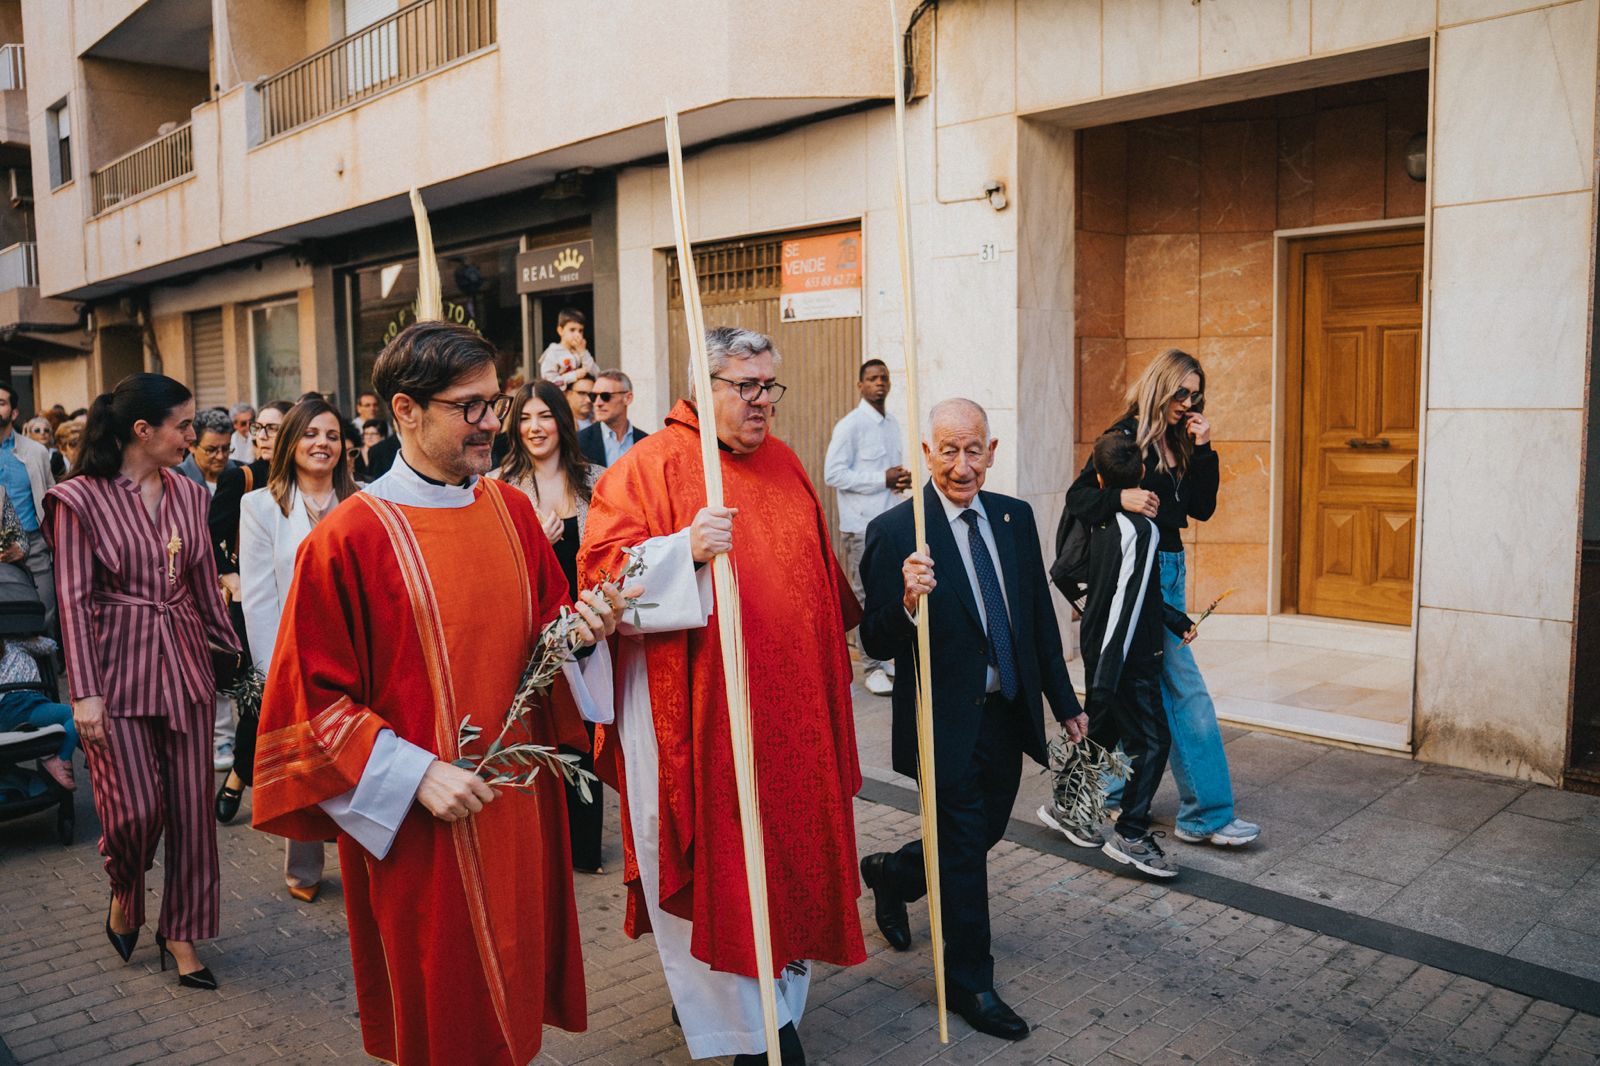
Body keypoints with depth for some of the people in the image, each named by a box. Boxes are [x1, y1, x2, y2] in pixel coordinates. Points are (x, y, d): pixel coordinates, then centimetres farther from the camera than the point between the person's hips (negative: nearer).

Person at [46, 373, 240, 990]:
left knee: (190, 804, 6)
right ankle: (124, 895, 31)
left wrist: (233, 650, 13)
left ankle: (181, 930, 21)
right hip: (118, 663, -4)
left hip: (185, 660, 4)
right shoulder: (81, 498, -7)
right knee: (135, 807, -2)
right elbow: (75, 599, -9)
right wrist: (85, 691, -12)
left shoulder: (188, 494, 6)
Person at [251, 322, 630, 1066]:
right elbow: (315, 698, -11)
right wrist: (416, 775, -19)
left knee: (515, 981, 19)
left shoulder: (511, 509, 2)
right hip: (418, 824, -5)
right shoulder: (347, 540, -13)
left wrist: (577, 632, -11)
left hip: (520, 806, 5)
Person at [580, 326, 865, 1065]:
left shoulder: (783, 464, 12)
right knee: (710, 859, 3)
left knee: (786, 849, 14)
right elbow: (601, 574, -16)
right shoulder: (649, 466, -7)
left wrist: (834, 655, 24)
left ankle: (777, 996, 33)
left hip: (787, 706, 6)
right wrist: (684, 550, -29)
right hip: (693, 709, -6)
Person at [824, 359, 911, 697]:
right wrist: (883, 479, -16)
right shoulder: (850, 425, -9)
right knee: (866, 596, -1)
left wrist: (902, 479, 2)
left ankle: (886, 657, 25)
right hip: (862, 524, -7)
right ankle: (872, 668, 6)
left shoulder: (893, 424, 14)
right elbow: (833, 474, -15)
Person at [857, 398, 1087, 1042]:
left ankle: (891, 874, 49)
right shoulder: (895, 531, -16)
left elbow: (1040, 617, 10)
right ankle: (969, 984, 30)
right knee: (964, 851, 8)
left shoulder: (1016, 517, 2)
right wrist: (907, 603, -38)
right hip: (949, 724, -6)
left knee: (984, 834, 21)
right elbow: (876, 644, -18)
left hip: (1009, 716, 6)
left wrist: (1065, 702, 12)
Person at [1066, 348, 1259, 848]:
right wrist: (1122, 497, -32)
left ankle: (1114, 788, 27)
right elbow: (1078, 496, -14)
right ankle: (1206, 814, 1)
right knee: (1187, 692, -6)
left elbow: (1202, 508, 7)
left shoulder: (1178, 443, 12)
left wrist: (1203, 450, -2)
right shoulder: (1126, 436, -11)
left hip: (1170, 571, 9)